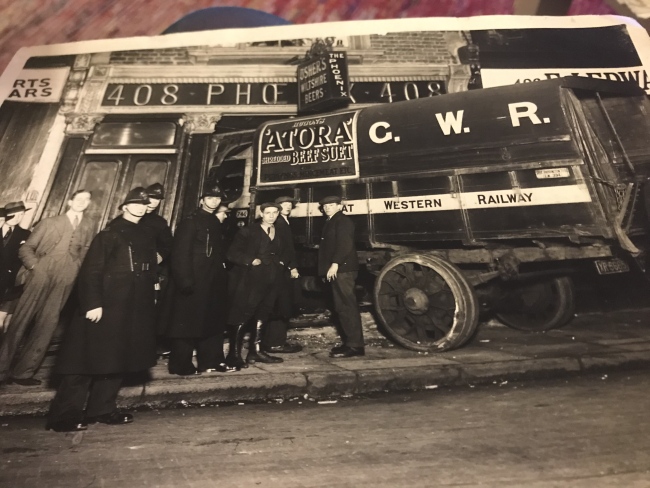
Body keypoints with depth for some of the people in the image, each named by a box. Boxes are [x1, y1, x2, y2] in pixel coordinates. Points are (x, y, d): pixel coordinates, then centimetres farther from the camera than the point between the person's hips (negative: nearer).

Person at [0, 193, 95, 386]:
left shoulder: (89, 226, 11)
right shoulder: (49, 222, 7)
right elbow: (26, 248, 8)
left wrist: (76, 270, 3)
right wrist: (35, 266, -6)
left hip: (64, 282, 1)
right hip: (40, 277, -1)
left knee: (46, 326, 2)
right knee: (20, 321, 4)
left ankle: (23, 372, 13)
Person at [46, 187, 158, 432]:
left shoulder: (146, 237, 13)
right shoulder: (108, 235, -4)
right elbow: (90, 271, -11)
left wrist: (150, 302, 8)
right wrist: (92, 303, -18)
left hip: (134, 310, 6)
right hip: (107, 307, -6)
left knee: (117, 360, 12)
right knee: (89, 359, 0)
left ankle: (103, 409, 25)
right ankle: (64, 415, 14)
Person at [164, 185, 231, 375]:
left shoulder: (216, 223, 15)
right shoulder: (191, 221, -8)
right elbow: (181, 253, -16)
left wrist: (222, 273, 9)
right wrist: (185, 279, -23)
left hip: (213, 281, 8)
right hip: (194, 280, -8)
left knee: (213, 320, 13)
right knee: (189, 322, 1)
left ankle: (210, 361, 24)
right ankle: (181, 365, 15)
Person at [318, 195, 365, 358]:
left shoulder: (342, 220, -5)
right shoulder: (331, 222, 24)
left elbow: (345, 245, -19)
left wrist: (335, 264, -25)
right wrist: (329, 268, 13)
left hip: (342, 269, -10)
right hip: (336, 270, 10)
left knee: (347, 307, -9)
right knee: (342, 307, 12)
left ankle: (355, 345, -5)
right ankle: (349, 342, 20)